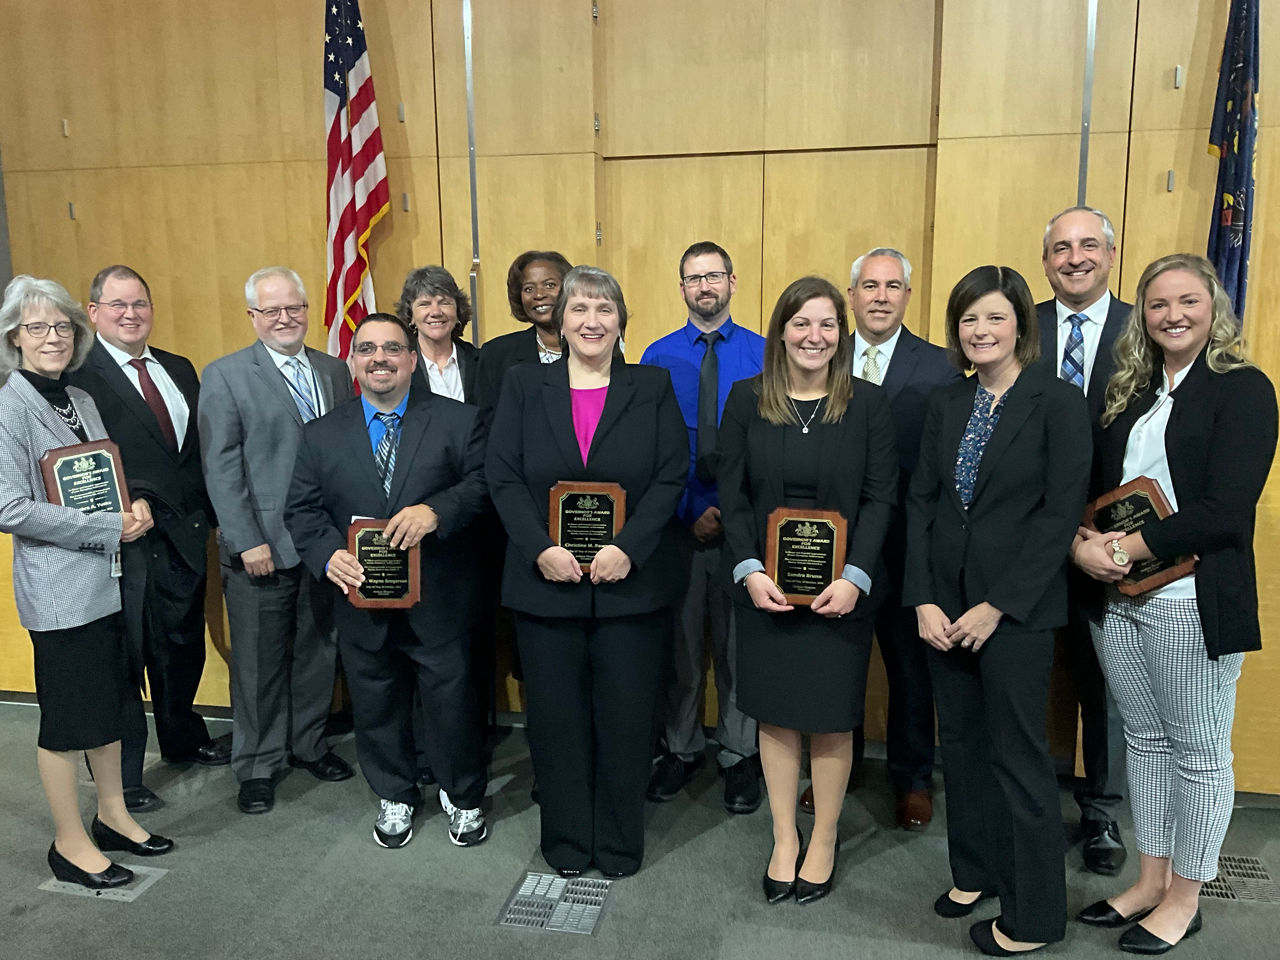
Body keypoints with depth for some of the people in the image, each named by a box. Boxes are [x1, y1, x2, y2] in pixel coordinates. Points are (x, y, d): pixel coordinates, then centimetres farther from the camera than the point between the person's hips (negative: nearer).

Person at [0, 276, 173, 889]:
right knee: (66, 714, 4)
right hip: (57, 589, -7)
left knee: (110, 701, 16)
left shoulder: (81, 401, 10)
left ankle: (112, 815, 31)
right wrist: (107, 528, -17)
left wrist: (136, 502, -2)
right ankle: (70, 843, 19)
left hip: (107, 577, 7)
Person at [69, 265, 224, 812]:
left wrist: (207, 511, 4)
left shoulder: (179, 371, 13)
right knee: (122, 656, 6)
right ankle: (122, 774, 23)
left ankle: (183, 739, 43)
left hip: (184, 534, 7)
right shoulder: (76, 373, -9)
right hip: (124, 541, -6)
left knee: (184, 646, 21)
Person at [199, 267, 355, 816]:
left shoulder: (335, 371, 10)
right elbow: (221, 468, -8)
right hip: (261, 548, -4)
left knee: (318, 650, 15)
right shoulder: (225, 376, -3)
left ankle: (308, 743, 34)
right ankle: (258, 765, 25)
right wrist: (247, 541, -14)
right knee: (258, 661, 8)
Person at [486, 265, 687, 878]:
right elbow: (503, 477, -1)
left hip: (631, 583, 0)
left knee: (626, 714, 7)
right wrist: (541, 549, -13)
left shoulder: (653, 388, 4)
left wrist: (627, 548, -15)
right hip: (546, 582, 1)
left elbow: (671, 477, -3)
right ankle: (565, 843, 28)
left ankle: (619, 844, 27)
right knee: (556, 715, 9)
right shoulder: (524, 384, 5)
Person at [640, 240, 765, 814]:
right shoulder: (658, 357, 3)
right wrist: (689, 512, -10)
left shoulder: (763, 354, 0)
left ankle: (738, 755, 26)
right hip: (677, 523, 1)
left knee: (738, 641, 10)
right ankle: (680, 749, 29)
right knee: (679, 641, 12)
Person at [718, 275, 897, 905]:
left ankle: (823, 841, 30)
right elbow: (732, 494, 0)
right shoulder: (747, 399, 0)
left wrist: (854, 577, -15)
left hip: (840, 589, -1)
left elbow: (880, 498, -4)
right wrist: (749, 570, -12)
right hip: (764, 586, 1)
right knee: (775, 715, 11)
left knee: (831, 718, 9)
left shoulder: (868, 403, -2)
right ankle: (784, 840, 29)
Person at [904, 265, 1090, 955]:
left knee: (1018, 755, 4)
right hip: (944, 605, 5)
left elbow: (1060, 514, -12)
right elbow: (921, 502, 5)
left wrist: (997, 606, -15)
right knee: (961, 742, 15)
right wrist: (922, 600, -4)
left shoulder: (1057, 402, -7)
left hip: (1017, 609, -5)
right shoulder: (946, 404, 8)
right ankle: (974, 870, 35)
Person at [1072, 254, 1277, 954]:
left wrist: (1125, 549, -16)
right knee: (1145, 740, 16)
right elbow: (1092, 487, 12)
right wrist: (1084, 543, -8)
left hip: (1194, 601, -6)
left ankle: (1184, 897, 24)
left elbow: (1223, 510, -16)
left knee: (1198, 753, 8)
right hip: (1118, 601, 6)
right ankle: (1150, 879, 31)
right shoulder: (1128, 392, 12)